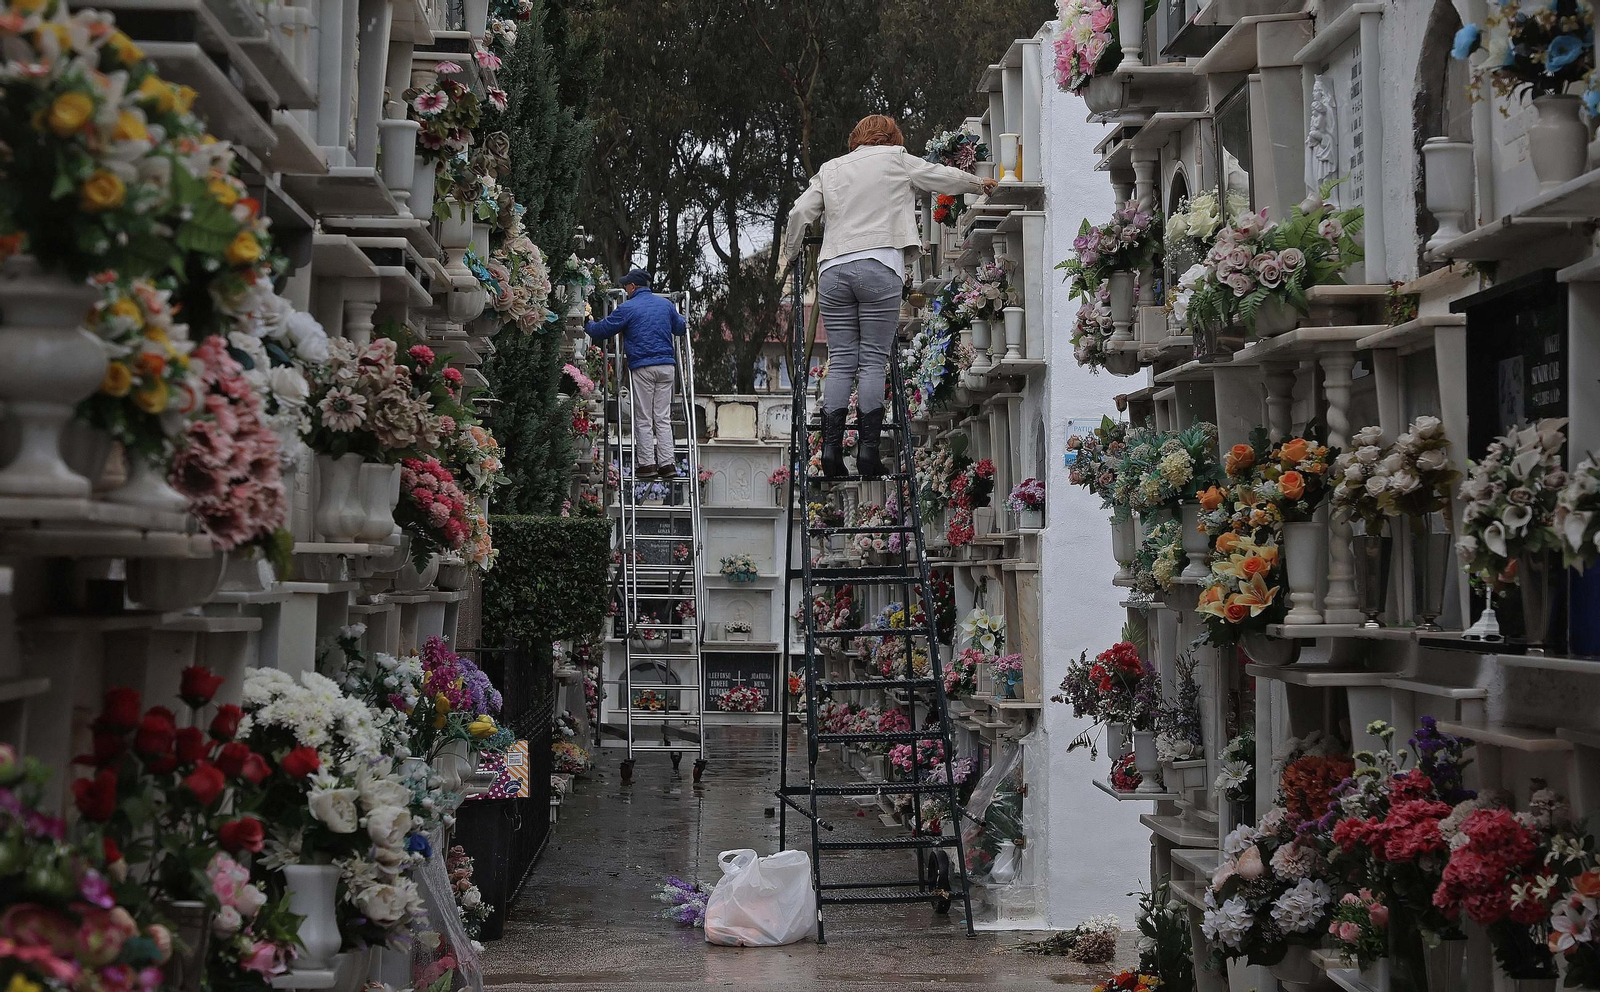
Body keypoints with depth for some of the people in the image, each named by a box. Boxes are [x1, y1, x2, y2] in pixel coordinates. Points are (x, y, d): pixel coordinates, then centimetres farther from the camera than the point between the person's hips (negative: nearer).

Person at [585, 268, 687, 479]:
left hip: (642, 368, -5)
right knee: (663, 417, 7)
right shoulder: (666, 304, 11)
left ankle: (647, 463, 1)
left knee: (643, 419, 2)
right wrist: (684, 324, 50)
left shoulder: (628, 308, -4)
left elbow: (602, 330, 2)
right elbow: (681, 327, 27)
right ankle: (667, 463, 2)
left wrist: (589, 325, 23)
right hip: (666, 366, 5)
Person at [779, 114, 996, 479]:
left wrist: (789, 254, 27)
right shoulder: (895, 158, 13)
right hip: (878, 265, -3)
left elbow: (800, 212, 14)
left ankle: (831, 448, -7)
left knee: (841, 362, 2)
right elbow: (942, 176, 21)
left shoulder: (830, 168, 21)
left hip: (832, 268, 3)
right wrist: (980, 184, 39)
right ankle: (868, 449, -10)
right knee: (873, 360, -3)